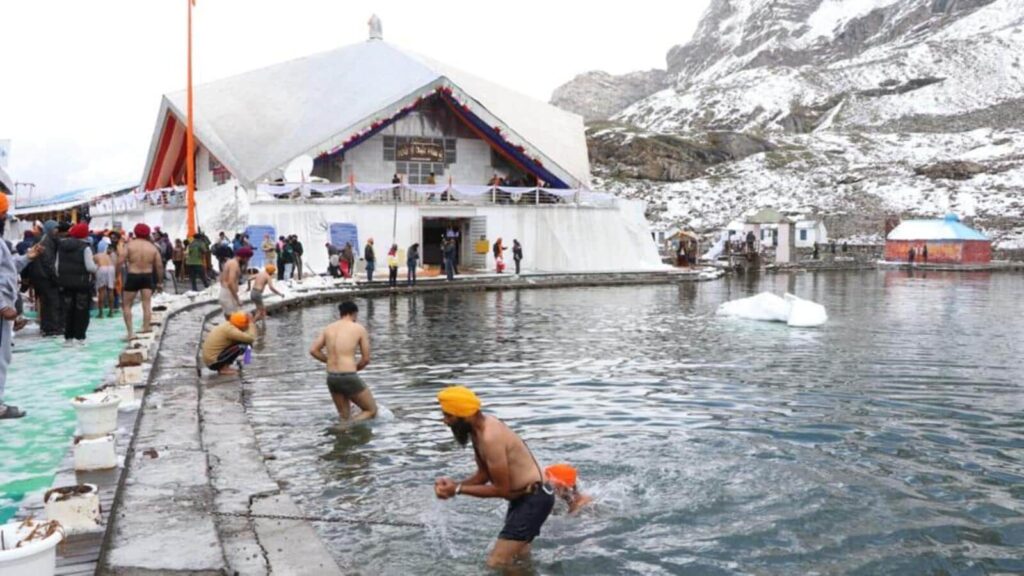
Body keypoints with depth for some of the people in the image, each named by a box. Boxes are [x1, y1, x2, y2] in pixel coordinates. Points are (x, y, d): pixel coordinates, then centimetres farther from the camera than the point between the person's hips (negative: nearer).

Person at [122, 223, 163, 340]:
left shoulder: (130, 245, -4)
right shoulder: (152, 247, 2)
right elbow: (159, 266, 2)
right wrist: (160, 282, 11)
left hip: (132, 276, -2)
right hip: (147, 276, 2)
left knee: (126, 305, 7)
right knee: (147, 304, 9)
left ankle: (130, 331, 0)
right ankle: (146, 327, 9)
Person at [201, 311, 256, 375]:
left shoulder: (226, 324, 6)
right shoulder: (229, 329, -22)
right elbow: (250, 338, -25)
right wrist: (251, 323, -14)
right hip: (214, 362, -10)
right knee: (241, 346, -18)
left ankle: (223, 367, 10)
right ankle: (224, 369, -9)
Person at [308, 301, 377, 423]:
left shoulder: (329, 328, 11)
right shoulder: (359, 328, 0)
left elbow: (313, 350, 10)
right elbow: (366, 359, 1)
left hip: (331, 378, 6)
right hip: (349, 378, -5)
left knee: (345, 417, 22)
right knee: (372, 410, 9)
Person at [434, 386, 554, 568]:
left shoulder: (490, 438, -28)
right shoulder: (480, 428, 2)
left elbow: (501, 489, -22)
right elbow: (484, 474, 10)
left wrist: (458, 489, -17)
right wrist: (454, 484, -7)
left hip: (534, 499, -10)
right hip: (524, 497, 10)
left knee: (496, 564, -14)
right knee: (519, 557, 26)